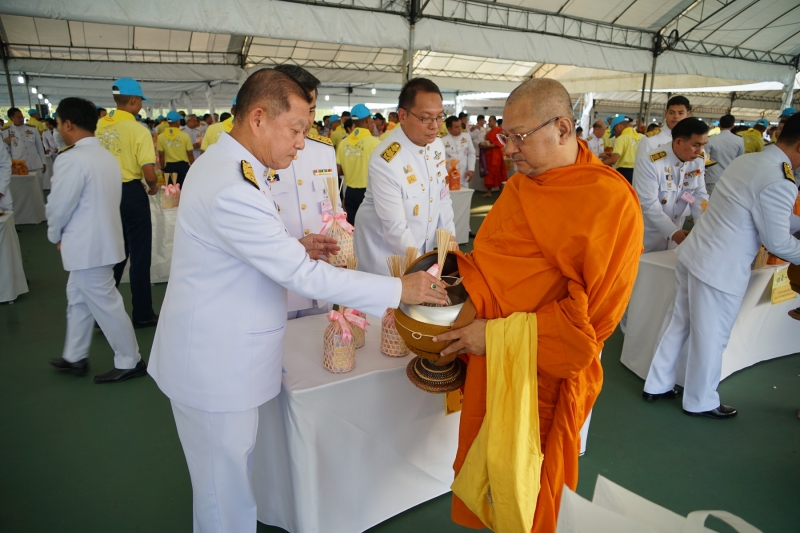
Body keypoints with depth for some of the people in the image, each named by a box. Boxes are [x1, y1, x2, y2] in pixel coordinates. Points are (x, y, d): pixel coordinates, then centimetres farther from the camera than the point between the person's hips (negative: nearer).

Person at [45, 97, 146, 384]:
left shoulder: (71, 159, -21)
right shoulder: (107, 156, 7)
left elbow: (59, 206, -16)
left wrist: (55, 236, 4)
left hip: (87, 245, -10)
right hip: (99, 240, 10)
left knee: (105, 304, 2)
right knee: (78, 298, 21)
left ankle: (130, 362, 14)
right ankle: (74, 357, 35)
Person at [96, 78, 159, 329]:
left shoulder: (100, 126, 3)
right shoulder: (138, 130, -15)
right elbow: (149, 174, -21)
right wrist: (154, 186, 0)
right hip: (131, 193, -6)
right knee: (139, 255, 5)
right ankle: (142, 314, 15)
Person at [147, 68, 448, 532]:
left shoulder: (226, 164, 6)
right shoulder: (233, 189, -27)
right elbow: (305, 277, -27)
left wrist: (296, 247, 2)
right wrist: (399, 289, -20)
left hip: (220, 352, 10)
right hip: (215, 366, -10)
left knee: (226, 482, 26)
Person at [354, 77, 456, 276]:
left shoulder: (437, 146, -4)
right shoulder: (386, 162, -26)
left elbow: (443, 198, 5)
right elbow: (396, 230, -23)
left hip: (422, 249, 6)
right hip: (385, 255, -6)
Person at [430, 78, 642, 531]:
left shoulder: (610, 200, -18)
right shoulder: (520, 184, 5)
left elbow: (592, 315, -20)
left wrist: (499, 334, -21)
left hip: (544, 374, -6)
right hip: (492, 361, 6)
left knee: (525, 492, 13)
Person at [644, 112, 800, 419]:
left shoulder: (745, 161, 7)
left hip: (694, 255, 9)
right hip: (721, 269, -8)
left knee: (678, 325, 18)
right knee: (711, 339, 10)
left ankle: (657, 386, 33)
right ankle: (700, 402, 30)